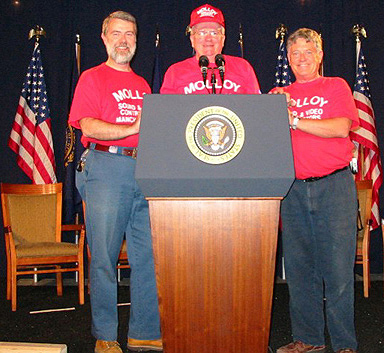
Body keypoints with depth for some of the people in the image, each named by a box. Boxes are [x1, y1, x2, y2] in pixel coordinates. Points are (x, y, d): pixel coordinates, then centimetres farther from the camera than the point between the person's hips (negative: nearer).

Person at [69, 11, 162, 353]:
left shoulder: (142, 84, 24)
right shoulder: (92, 77, 6)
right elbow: (88, 126, -8)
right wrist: (132, 129, -19)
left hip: (145, 170, 5)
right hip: (106, 167, -5)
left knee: (148, 255, 3)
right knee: (104, 256, -2)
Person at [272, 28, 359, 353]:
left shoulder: (336, 86, 9)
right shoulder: (279, 94, 17)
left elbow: (342, 127, -7)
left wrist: (294, 120, -13)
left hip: (334, 185, -3)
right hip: (293, 189, 3)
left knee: (337, 267, -3)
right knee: (299, 267, 5)